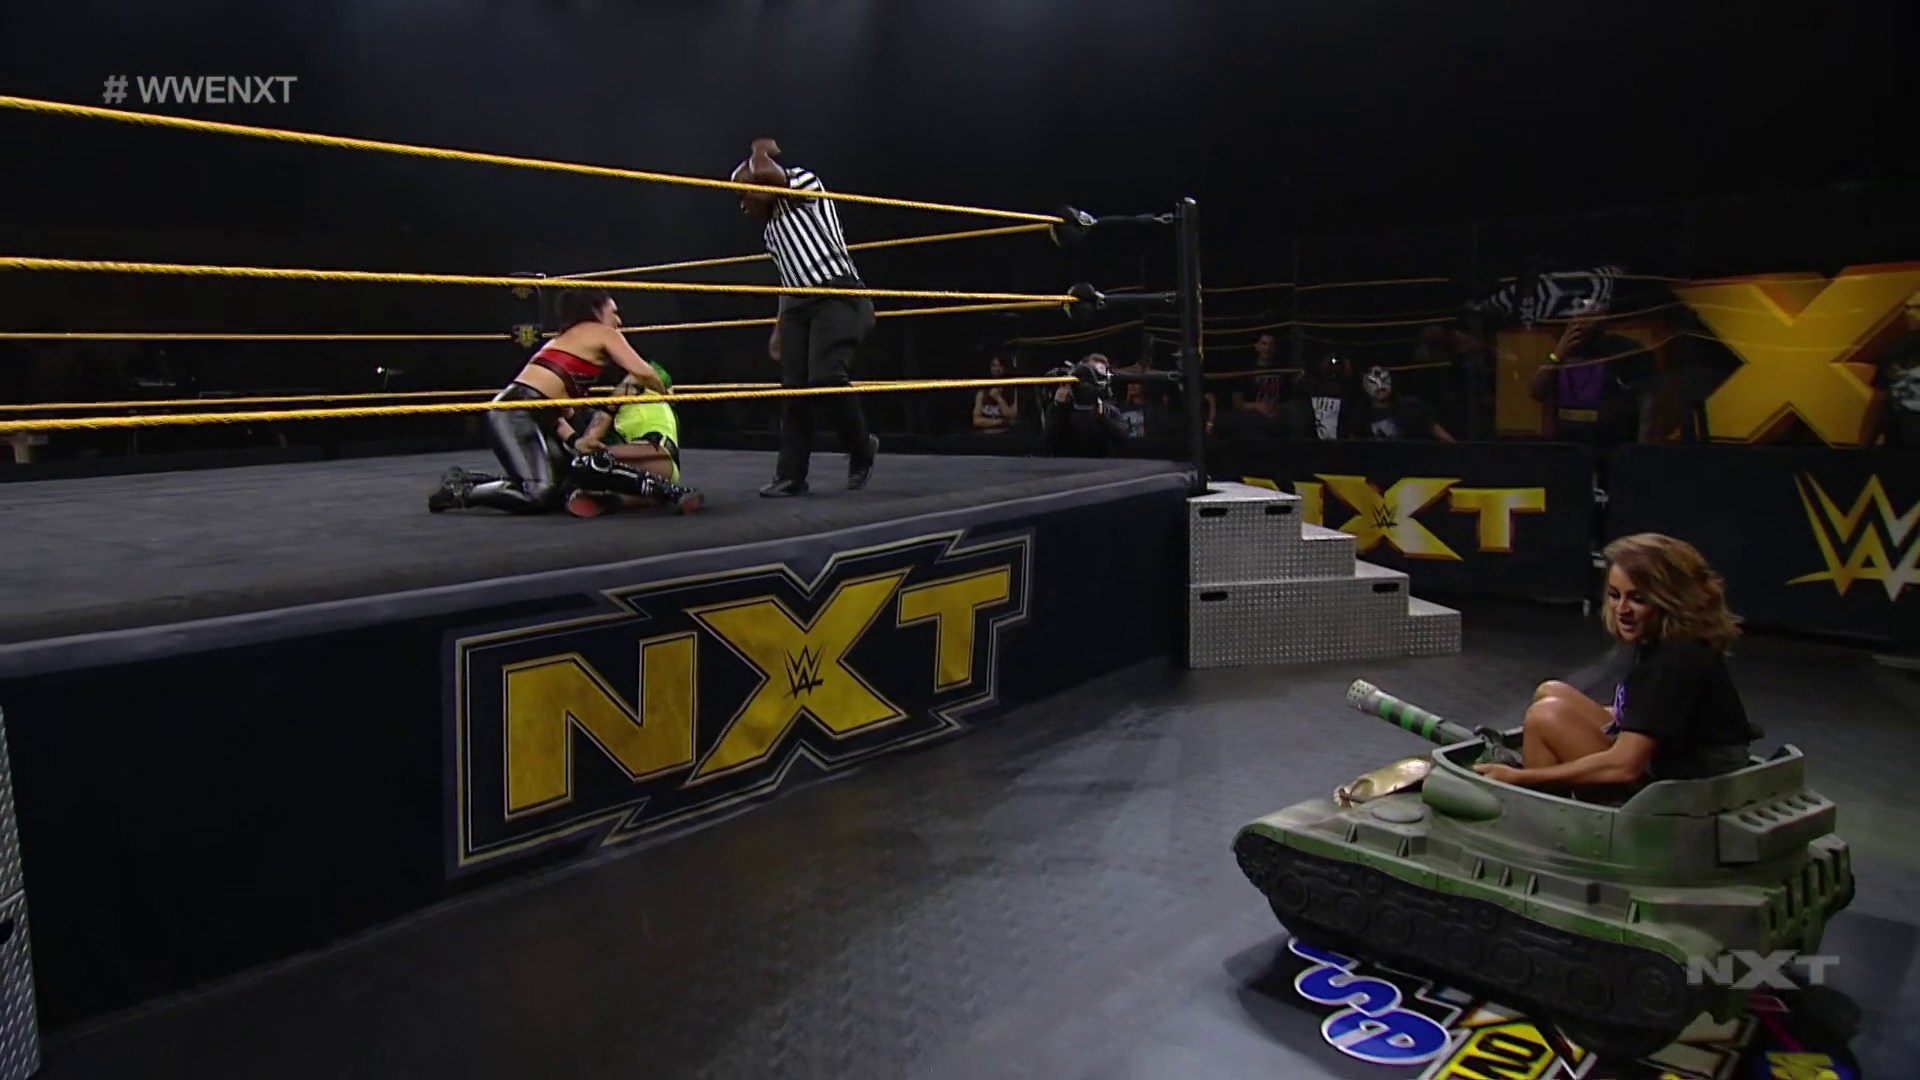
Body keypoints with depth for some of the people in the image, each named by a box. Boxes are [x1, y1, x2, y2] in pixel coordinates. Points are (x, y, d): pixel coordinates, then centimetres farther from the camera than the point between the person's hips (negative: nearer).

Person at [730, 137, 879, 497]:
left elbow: (764, 172, -18)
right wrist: (778, 330, 18)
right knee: (793, 389, 0)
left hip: (839, 296, -9)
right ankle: (791, 475, 5)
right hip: (799, 305, 9)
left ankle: (861, 448, -4)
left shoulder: (805, 185, 2)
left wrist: (760, 150, 4)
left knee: (825, 379, -25)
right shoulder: (771, 230, 24)